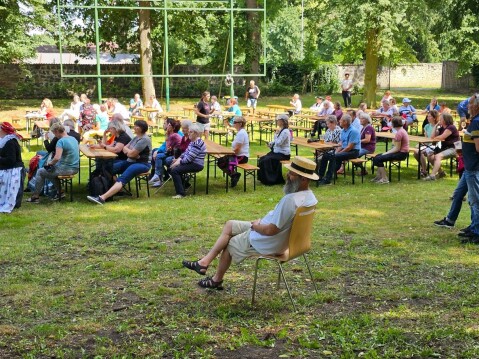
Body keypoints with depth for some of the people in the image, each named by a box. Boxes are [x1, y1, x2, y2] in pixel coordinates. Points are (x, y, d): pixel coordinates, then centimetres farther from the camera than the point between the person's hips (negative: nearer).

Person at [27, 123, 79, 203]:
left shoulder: (61, 141, -19)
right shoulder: (73, 139, 8)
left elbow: (57, 158, -29)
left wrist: (50, 163, -7)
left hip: (66, 169, -8)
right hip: (75, 168, 8)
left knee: (40, 172, 8)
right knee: (52, 170, 31)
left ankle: (35, 197, 13)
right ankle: (59, 192, 26)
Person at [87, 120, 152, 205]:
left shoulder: (144, 139, -16)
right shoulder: (136, 137, 14)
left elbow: (131, 154, -19)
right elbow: (124, 149, 11)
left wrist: (127, 150, 4)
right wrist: (130, 152, -11)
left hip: (142, 164, -10)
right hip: (131, 162, 10)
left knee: (122, 179, -30)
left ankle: (102, 198, -47)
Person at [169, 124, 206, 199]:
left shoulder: (197, 143, -19)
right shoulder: (192, 142, 14)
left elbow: (189, 157, -23)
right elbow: (186, 152, 19)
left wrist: (179, 162, -15)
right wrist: (179, 158, 2)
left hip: (196, 165, -11)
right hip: (191, 163, 11)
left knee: (174, 170, -21)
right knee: (171, 168, 9)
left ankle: (181, 193, -20)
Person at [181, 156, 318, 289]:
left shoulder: (290, 200, -35)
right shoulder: (310, 195, -4)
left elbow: (270, 230, -31)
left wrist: (256, 226, -10)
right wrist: (261, 222, 4)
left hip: (267, 243, -9)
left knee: (229, 244, 15)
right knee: (230, 225, 16)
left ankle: (217, 280, 36)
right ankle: (205, 261, 17)